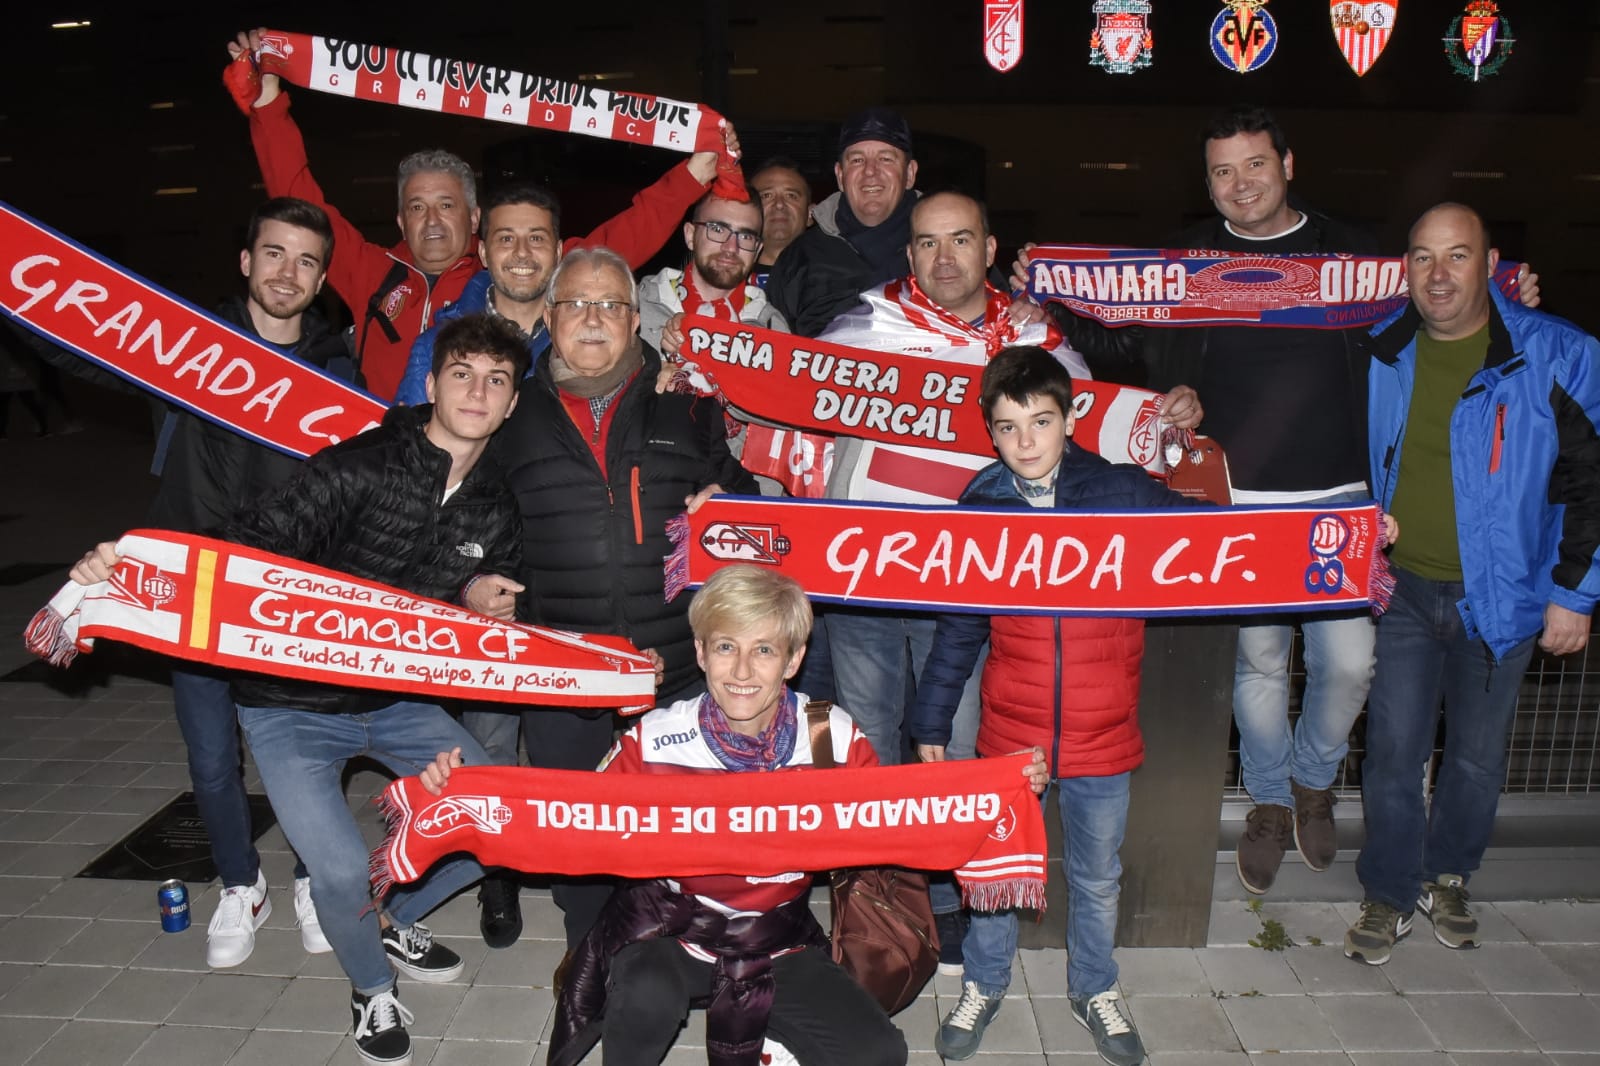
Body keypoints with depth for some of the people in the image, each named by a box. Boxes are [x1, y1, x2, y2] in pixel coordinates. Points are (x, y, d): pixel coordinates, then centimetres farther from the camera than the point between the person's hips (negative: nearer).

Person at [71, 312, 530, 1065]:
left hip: (398, 701, 6)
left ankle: (396, 921, 27)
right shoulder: (359, 468, -19)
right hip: (294, 706, -5)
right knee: (343, 870, -18)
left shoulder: (495, 511, 0)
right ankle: (373, 991, 18)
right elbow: (254, 544, -24)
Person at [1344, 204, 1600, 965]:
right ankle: (1389, 894, 22)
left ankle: (1448, 875, 36)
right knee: (1393, 749, 3)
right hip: (1403, 589, 1)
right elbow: (1353, 461, 13)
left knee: (1477, 753, 12)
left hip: (1498, 597, -1)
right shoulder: (1381, 353, -1)